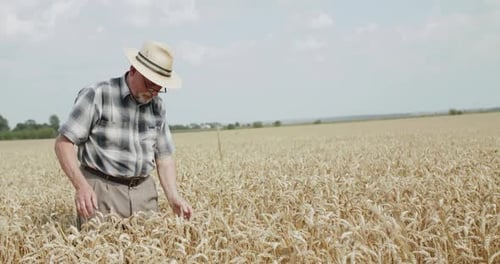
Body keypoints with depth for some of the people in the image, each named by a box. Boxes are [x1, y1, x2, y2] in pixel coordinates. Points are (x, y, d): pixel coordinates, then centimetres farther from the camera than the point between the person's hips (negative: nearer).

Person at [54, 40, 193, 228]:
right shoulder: (97, 96, -9)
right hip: (102, 191, -5)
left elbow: (164, 156, 13)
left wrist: (173, 197, -3)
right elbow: (63, 143, -9)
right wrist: (81, 186, -23)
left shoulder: (157, 107, 9)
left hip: (144, 192, 5)